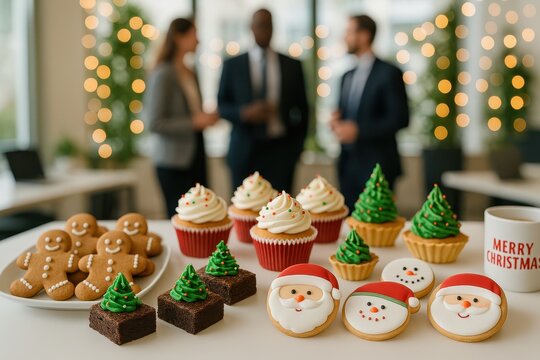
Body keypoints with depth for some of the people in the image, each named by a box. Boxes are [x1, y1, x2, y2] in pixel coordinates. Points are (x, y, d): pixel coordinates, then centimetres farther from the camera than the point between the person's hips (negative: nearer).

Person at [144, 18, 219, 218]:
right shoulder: (163, 74, -12)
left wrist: (205, 118, 5)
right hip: (173, 161, -7)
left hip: (195, 156, 7)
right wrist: (194, 122, -18)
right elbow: (154, 123, -16)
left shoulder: (190, 73, 12)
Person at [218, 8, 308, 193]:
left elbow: (302, 108, 13)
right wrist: (245, 112, -14)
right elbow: (222, 105, 5)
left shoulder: (292, 65, 8)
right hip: (245, 151, 0)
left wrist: (298, 144, 7)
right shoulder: (233, 65, 5)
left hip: (281, 150, 0)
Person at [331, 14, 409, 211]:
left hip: (376, 165, -6)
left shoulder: (389, 73, -7)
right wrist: (337, 121, -2)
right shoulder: (348, 76, 15)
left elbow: (400, 119, -13)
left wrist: (358, 130, -19)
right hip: (349, 163, 6)